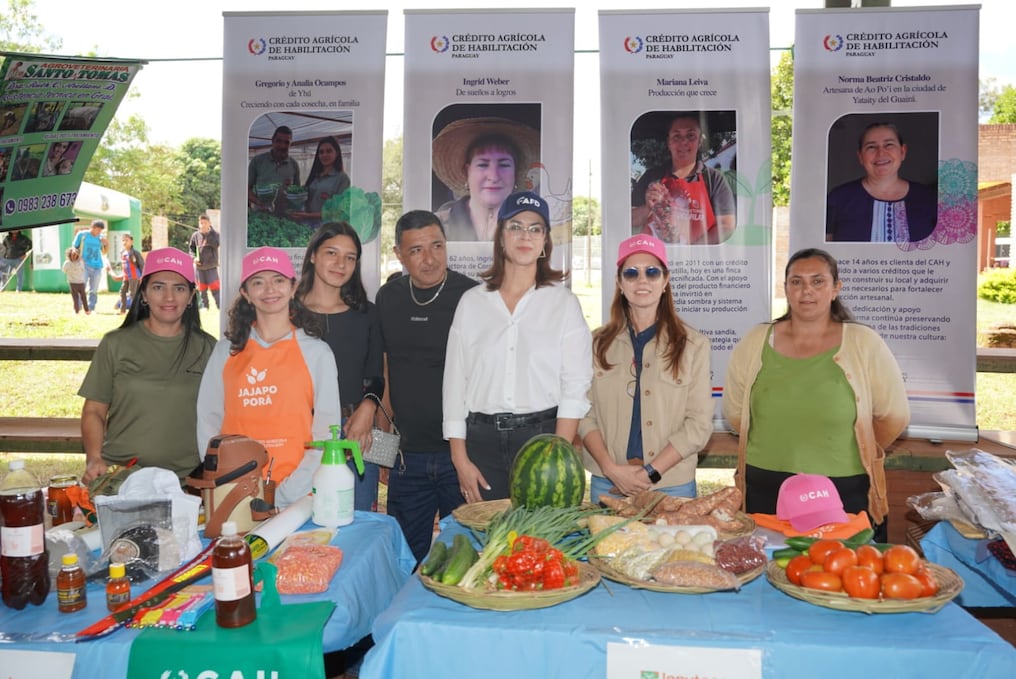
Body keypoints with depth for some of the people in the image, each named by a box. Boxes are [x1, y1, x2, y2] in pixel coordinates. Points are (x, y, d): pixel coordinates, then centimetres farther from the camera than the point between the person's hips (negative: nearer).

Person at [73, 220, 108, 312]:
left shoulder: (101, 237, 10)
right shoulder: (82, 234, 3)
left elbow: (104, 252, 14)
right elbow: (75, 248, 9)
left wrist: (106, 244, -3)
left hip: (97, 266, 3)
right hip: (84, 265, -3)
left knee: (94, 290, 5)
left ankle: (91, 309, 11)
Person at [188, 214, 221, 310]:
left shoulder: (215, 234, -2)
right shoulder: (195, 235, 3)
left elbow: (216, 244, -13)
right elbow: (191, 248, 10)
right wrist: (194, 257, -3)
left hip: (211, 266, -3)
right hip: (199, 267, 3)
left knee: (215, 287, -7)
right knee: (202, 289, 9)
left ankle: (219, 306, -3)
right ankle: (204, 307, 20)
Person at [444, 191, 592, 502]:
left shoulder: (564, 302, 3)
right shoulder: (471, 302, 8)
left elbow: (575, 387, -3)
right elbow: (455, 382, 6)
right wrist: (460, 460, 0)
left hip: (542, 434, -1)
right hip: (483, 439, 2)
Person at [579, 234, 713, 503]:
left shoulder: (693, 345, 0)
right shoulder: (597, 343, 4)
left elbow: (699, 423, -4)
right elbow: (585, 413, 1)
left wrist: (650, 472, -12)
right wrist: (611, 469, -12)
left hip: (673, 486, -1)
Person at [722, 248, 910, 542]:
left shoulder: (865, 344, -3)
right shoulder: (754, 343, 1)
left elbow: (893, 417, 3)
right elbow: (735, 413, 9)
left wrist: (843, 456, 9)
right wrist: (778, 448, 9)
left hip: (845, 493, -1)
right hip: (765, 493, 1)